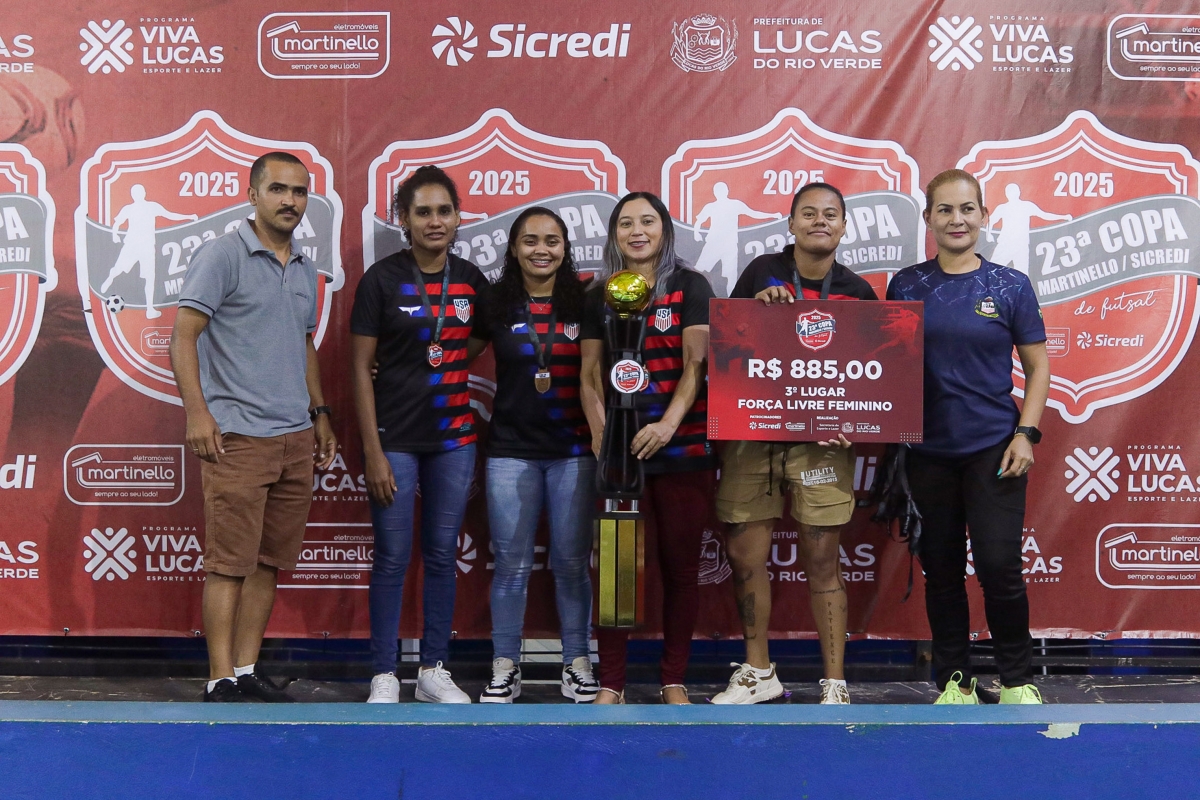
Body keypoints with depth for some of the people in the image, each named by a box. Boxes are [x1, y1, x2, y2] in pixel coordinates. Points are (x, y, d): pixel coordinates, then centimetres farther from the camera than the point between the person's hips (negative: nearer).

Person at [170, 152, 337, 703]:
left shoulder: (305, 270, 16)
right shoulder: (222, 254, -6)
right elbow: (183, 336, -10)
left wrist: (319, 413, 21)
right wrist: (197, 411, -17)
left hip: (297, 438, 7)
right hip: (238, 436, -7)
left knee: (271, 560, 10)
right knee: (230, 563, -4)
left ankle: (246, 670, 18)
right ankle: (220, 682, 2)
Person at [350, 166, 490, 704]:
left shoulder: (471, 281, 5)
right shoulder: (382, 279, -6)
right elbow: (360, 368, -7)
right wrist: (372, 452, -12)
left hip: (454, 438, 4)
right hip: (396, 438, -4)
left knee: (442, 555, 10)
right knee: (393, 558, 1)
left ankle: (433, 670, 21)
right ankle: (384, 676, 12)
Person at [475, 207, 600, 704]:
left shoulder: (585, 303, 2)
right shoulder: (497, 304, 3)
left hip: (573, 450, 0)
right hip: (511, 450, 0)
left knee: (572, 563, 5)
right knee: (511, 564, 4)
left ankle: (577, 664, 16)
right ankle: (505, 668, 13)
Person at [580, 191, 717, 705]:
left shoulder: (690, 287, 2)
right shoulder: (601, 296, 11)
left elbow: (696, 363, -7)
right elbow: (590, 373, 8)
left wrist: (670, 422, -21)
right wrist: (599, 431, -8)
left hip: (683, 448, -2)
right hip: (619, 451, 2)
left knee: (680, 566, 5)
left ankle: (674, 681, 16)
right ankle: (610, 684, 9)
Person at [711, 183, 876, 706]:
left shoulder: (857, 292, 6)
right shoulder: (762, 273, 6)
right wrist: (755, 307, -9)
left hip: (820, 441, -1)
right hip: (751, 432, 1)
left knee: (822, 562, 0)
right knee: (745, 556, 6)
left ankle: (835, 684, 10)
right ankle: (758, 673, 23)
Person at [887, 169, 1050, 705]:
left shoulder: (1009, 286, 0)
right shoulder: (906, 286, 4)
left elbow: (1038, 367, 4)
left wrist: (1026, 432, -7)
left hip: (993, 448, -2)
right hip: (929, 452, 2)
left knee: (999, 567, -6)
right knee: (941, 570, 8)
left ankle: (1016, 680, 14)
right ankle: (954, 683, 21)